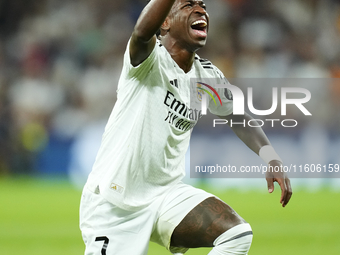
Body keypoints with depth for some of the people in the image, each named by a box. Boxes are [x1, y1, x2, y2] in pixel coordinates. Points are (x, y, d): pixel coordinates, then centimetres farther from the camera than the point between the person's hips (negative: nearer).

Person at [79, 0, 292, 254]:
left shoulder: (207, 76, 6)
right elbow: (143, 32, -38)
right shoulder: (150, 59, -14)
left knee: (238, 235, -18)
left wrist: (273, 160, 6)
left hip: (167, 195, 6)